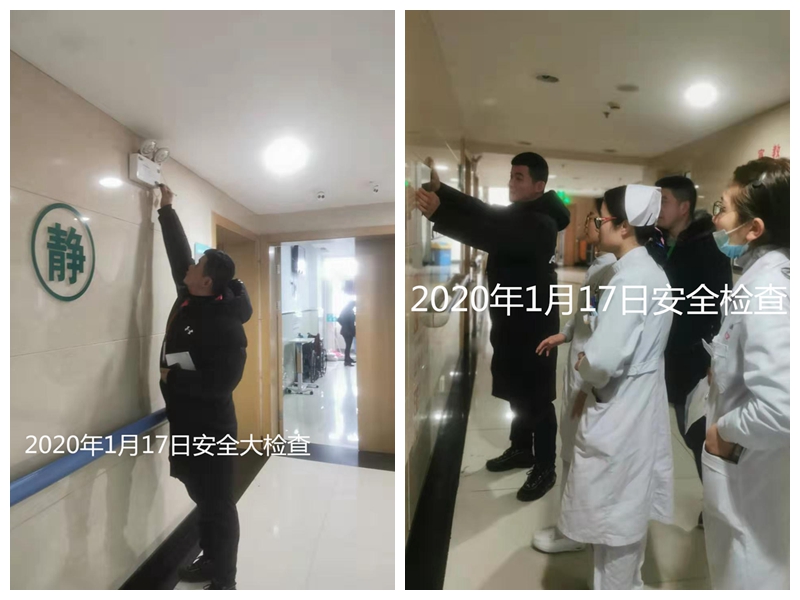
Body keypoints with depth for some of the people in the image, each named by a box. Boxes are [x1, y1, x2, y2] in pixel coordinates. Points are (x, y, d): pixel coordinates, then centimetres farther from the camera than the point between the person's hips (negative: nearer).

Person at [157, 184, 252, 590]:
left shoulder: (226, 326, -24)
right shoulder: (189, 298, 1)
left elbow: (221, 383, -26)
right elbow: (178, 252, 12)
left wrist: (173, 377, -17)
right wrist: (166, 209, 16)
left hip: (211, 428, -9)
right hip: (185, 423, 9)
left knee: (218, 505, 7)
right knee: (201, 499, 23)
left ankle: (224, 581, 24)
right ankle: (209, 560, 42)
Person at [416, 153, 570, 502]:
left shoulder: (541, 225, -21)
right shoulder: (514, 213, 11)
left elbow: (493, 238, -38)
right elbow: (481, 212, -1)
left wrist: (438, 214, -47)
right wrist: (439, 188, -14)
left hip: (535, 324, -9)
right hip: (509, 320, 9)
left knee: (537, 399, 5)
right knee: (517, 393, 20)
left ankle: (545, 469, 24)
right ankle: (521, 450, 39)